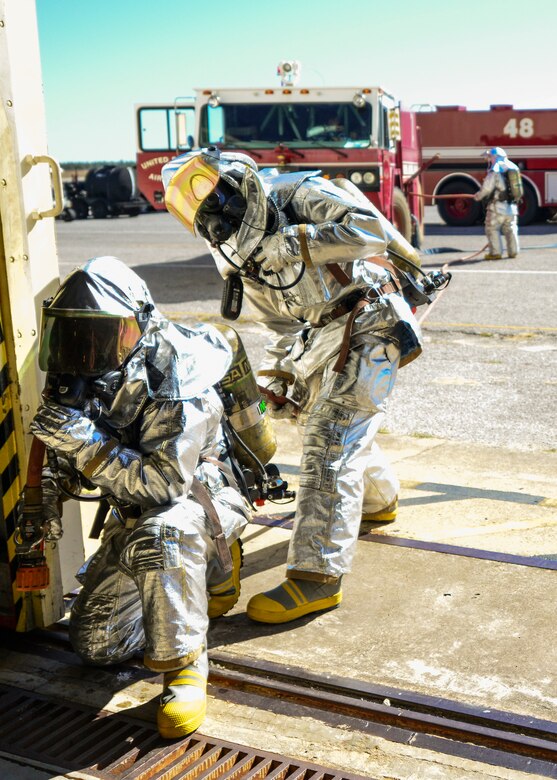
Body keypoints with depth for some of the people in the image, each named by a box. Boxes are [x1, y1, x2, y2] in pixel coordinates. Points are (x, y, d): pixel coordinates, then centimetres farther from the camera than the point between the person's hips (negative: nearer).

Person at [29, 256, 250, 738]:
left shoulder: (178, 385, -29)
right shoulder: (82, 382, -9)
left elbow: (164, 485, -34)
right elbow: (66, 462, 9)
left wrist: (92, 446, -41)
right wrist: (47, 495, -9)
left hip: (202, 496, -7)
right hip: (135, 513, 7)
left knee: (159, 534, -42)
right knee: (94, 642, 5)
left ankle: (185, 665, -23)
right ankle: (204, 576, 22)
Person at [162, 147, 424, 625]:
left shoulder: (302, 195, -14)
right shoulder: (247, 258, 7)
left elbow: (372, 228, -29)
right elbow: (283, 326, 14)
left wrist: (295, 243, -29)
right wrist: (276, 379, 3)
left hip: (370, 327, -9)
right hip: (325, 343, 9)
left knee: (330, 444, -17)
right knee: (335, 426, 25)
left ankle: (318, 576, -16)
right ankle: (379, 501, 55)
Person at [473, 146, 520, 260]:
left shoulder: (494, 172, -13)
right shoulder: (513, 168, 8)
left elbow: (485, 189, -11)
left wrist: (477, 196, 9)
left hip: (498, 207, -7)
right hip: (512, 207, 7)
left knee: (492, 229, 3)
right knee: (510, 229, 17)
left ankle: (495, 252, 0)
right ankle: (513, 251, 19)